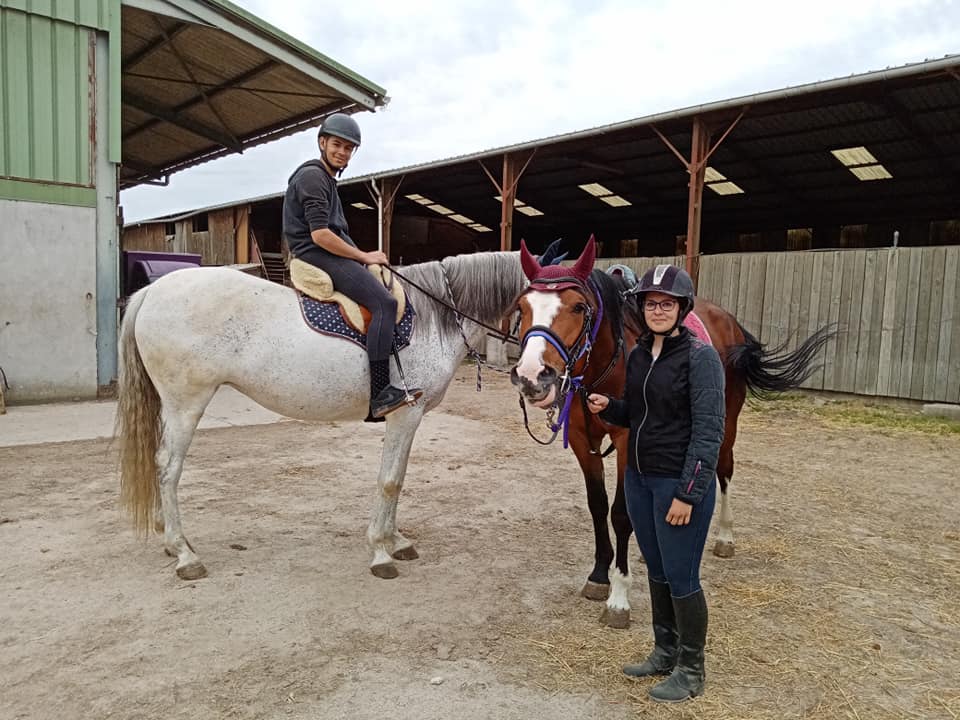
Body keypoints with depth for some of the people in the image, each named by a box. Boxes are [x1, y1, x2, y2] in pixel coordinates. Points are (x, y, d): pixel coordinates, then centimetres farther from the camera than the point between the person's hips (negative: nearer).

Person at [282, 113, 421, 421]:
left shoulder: (326, 179, 25)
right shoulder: (312, 176, -8)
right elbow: (319, 235, -19)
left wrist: (363, 256, 14)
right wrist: (363, 256, -13)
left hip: (330, 255, 11)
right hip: (318, 256, -11)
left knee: (393, 292, 12)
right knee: (385, 303, -25)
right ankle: (379, 396, -32)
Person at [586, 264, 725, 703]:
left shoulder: (700, 357, -14)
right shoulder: (638, 354, 6)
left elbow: (708, 432, -17)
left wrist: (687, 494, -21)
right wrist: (607, 408, -5)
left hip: (679, 484, -7)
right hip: (638, 479, 7)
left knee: (681, 578, 5)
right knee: (657, 572, 19)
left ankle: (691, 671, 25)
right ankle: (665, 652, 37)